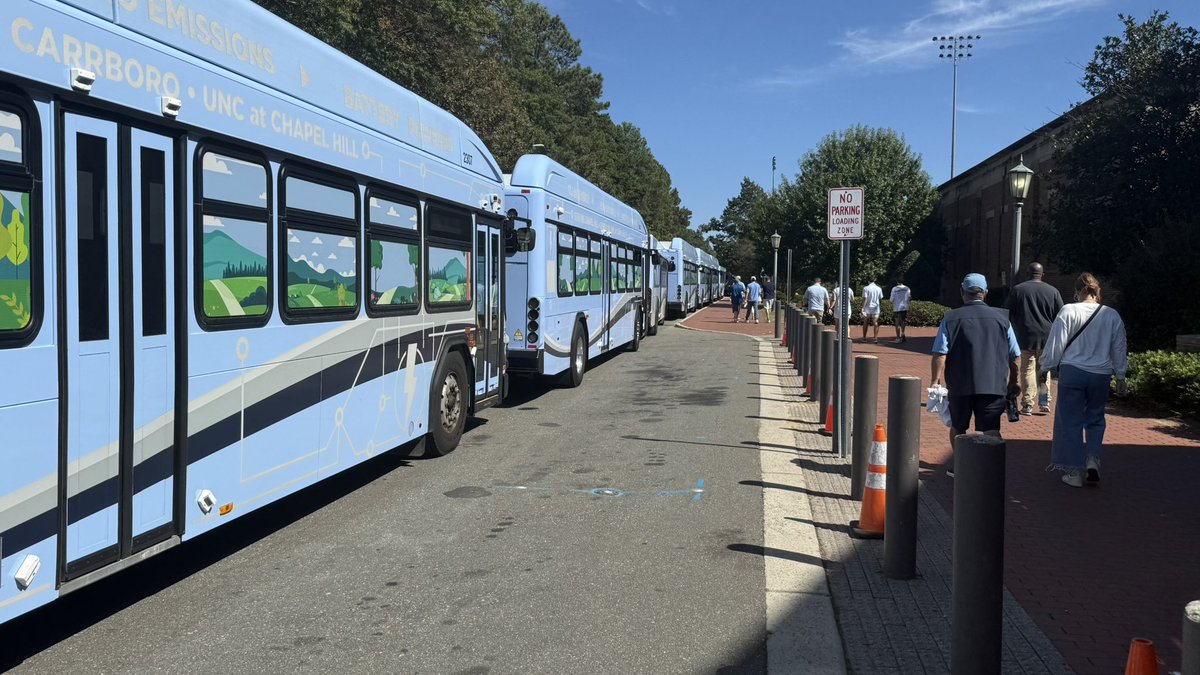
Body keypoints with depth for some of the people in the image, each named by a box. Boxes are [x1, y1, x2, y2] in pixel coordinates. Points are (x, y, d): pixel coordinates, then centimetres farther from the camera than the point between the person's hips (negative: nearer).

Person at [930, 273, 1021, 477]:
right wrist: (1014, 381, 22)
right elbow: (1015, 356, 10)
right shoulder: (1001, 317, 6)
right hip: (994, 384, 0)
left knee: (958, 428, 18)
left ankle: (957, 466, 30)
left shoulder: (950, 318, 0)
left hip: (960, 385, 0)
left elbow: (939, 355, -8)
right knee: (991, 431, 2)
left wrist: (936, 380, -2)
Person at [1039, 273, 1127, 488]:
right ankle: (1093, 460, 3)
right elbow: (1119, 350, 10)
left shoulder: (1068, 312, -8)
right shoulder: (1112, 316, 2)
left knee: (1071, 421, 6)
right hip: (1101, 375, 3)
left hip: (1072, 372, -3)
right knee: (1095, 419, 20)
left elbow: (1055, 345, -7)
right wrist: (1120, 378, 20)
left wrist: (1044, 366, 6)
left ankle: (1074, 472, 9)